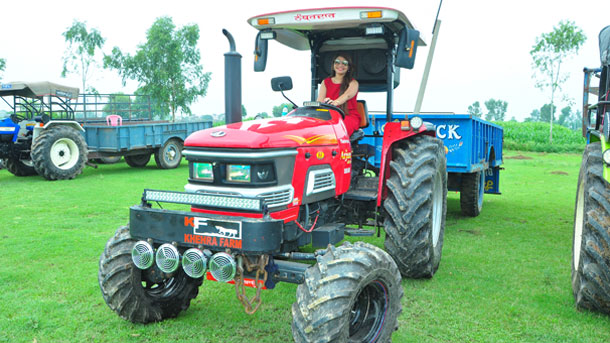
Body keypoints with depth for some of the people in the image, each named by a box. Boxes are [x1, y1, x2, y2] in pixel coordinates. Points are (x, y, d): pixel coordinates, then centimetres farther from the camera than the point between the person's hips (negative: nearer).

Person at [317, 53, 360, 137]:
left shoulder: (353, 83, 10)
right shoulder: (325, 82, 21)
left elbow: (348, 95, -14)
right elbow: (320, 101, 7)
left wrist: (335, 102, -38)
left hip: (349, 116, -3)